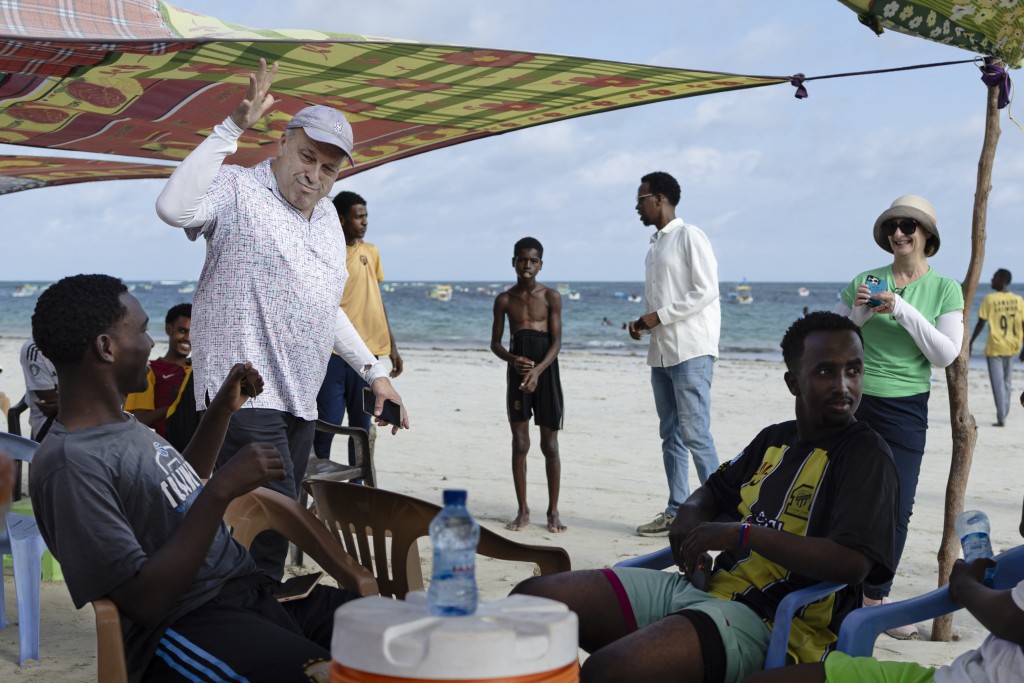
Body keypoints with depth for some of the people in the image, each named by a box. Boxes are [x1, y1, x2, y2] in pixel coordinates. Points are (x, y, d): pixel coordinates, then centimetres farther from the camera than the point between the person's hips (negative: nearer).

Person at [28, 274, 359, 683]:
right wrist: (221, 492, -22)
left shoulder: (123, 425, 14)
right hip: (184, 630, -9)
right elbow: (144, 602, -20)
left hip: (250, 590, 9)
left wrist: (222, 410, 25)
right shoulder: (70, 465, -16)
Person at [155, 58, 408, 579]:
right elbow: (174, 207, -27)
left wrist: (374, 371, 23)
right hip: (245, 397, -8)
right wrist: (232, 127, -24)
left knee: (275, 529, 10)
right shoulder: (238, 190, -5)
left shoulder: (327, 215, 20)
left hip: (299, 402, 8)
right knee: (269, 533, -16)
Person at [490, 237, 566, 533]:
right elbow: (495, 343, 7)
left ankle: (553, 511, 11)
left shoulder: (551, 297, -1)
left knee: (550, 444, 2)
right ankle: (523, 511, 12)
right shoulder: (504, 299, 5)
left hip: (546, 369, -2)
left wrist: (538, 370, -21)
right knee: (519, 443, 3)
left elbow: (556, 342, -6)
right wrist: (514, 360, -13)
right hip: (517, 370, 2)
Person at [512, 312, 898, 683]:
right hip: (700, 586, 8)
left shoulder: (864, 454, -6)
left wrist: (744, 534, -20)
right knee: (531, 598, -4)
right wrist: (691, 513, 9)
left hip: (765, 620, -8)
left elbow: (852, 563, -20)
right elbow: (716, 488, 34)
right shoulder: (775, 440, 17)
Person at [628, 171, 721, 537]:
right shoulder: (655, 245, 18)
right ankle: (676, 512, 14)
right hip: (661, 352, 8)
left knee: (695, 432, -10)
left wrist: (659, 316, -15)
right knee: (671, 435, 9)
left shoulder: (689, 236, -6)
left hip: (690, 351, -8)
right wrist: (643, 323, 5)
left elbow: (706, 290, -14)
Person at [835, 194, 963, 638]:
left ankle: (875, 598, 16)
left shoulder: (946, 290, 2)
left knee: (897, 509, 1)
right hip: (853, 403, 0)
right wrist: (858, 314, -12)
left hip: (905, 410, 0)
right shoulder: (866, 281, 3)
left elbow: (947, 355, -8)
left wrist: (903, 311, -17)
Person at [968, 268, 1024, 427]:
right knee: (1007, 382, 17)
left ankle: (1001, 418, -3)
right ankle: (1004, 414, 21)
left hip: (994, 347, -4)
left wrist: (970, 343, -1)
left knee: (998, 383, 0)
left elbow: (981, 323, -9)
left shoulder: (989, 299, -10)